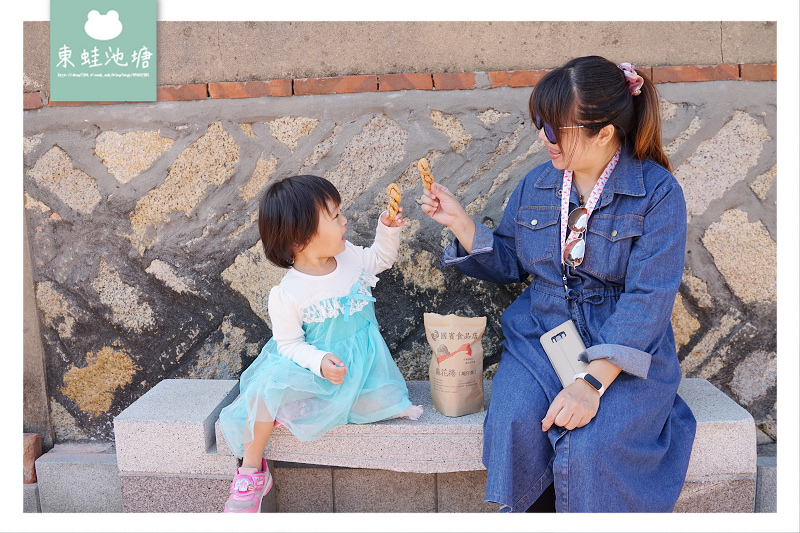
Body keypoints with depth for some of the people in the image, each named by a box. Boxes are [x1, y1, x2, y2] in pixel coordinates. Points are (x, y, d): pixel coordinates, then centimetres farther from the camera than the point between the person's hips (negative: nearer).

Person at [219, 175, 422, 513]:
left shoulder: (350, 255, -4)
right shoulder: (287, 294, -19)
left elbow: (382, 258, 16)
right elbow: (290, 344, -12)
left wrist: (388, 229, -1)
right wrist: (319, 361, -30)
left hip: (361, 361, 4)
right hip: (313, 364, -4)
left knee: (381, 402, -25)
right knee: (271, 381, -32)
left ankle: (288, 412, -2)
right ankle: (252, 470, -9)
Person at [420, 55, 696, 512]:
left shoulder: (658, 192, -8)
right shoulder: (536, 185, 7)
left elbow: (647, 299, -16)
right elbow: (509, 264, 15)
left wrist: (593, 381, -25)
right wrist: (460, 223, 0)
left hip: (623, 350, -3)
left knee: (590, 447, -27)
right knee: (514, 423, -24)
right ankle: (527, 512, 3)